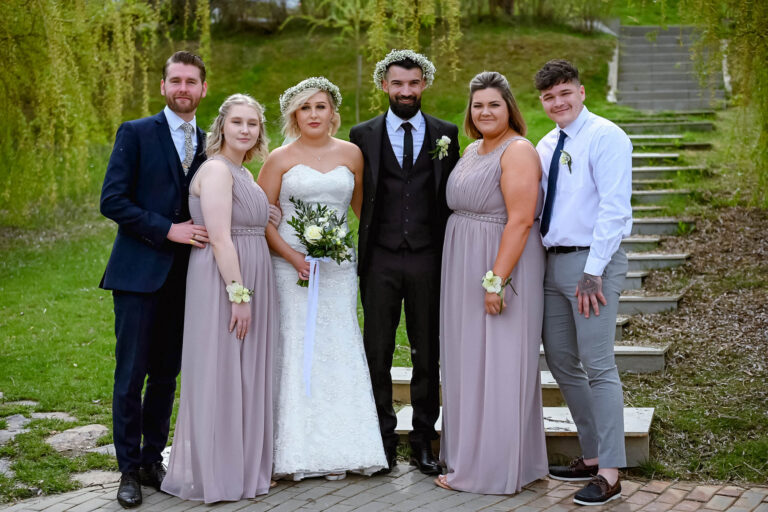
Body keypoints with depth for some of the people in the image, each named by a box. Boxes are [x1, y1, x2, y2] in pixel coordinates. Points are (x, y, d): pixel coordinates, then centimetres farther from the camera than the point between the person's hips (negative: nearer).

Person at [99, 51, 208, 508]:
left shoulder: (208, 144, 12)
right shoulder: (135, 133, -2)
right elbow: (112, 200, -9)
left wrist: (205, 235, -1)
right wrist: (168, 230, -15)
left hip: (184, 277, 4)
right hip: (140, 272, -4)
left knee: (167, 376, 10)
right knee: (131, 376, -1)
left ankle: (153, 460, 21)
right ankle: (129, 470, 9)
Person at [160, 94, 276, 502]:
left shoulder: (243, 173, 16)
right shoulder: (216, 169, -13)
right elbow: (220, 238, -20)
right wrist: (238, 294, -22)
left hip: (249, 282, 10)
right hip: (222, 283, -9)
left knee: (245, 375, 14)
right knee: (218, 373, -2)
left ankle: (241, 466, 24)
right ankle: (214, 475, 7)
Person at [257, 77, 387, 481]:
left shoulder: (350, 154, 10)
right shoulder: (280, 159, 3)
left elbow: (362, 205, 20)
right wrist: (291, 255, -12)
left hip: (338, 266, 2)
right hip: (289, 264, -2)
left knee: (337, 350, 0)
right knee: (293, 349, -5)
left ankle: (337, 451, 7)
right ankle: (293, 453, 0)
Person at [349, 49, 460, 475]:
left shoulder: (446, 134, 6)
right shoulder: (363, 135, 5)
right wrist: (356, 255, -7)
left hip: (427, 259, 0)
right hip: (380, 259, 0)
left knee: (427, 353, 7)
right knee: (377, 354, 6)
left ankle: (423, 440, 18)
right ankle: (383, 438, 18)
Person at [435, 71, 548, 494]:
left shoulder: (518, 151, -14)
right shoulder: (471, 150, 14)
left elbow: (520, 220, -21)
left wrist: (497, 280, -24)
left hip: (502, 268, -9)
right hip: (465, 269, 9)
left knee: (497, 365, -2)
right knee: (470, 362, 14)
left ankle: (492, 469, 6)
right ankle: (470, 454, 25)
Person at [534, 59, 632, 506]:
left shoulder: (605, 137, -10)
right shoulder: (546, 145, 15)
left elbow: (614, 208, -17)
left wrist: (593, 271, -21)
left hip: (593, 262, -9)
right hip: (554, 263, 9)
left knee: (598, 365, -8)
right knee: (561, 363, 12)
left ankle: (609, 474, -3)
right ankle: (592, 456, 24)